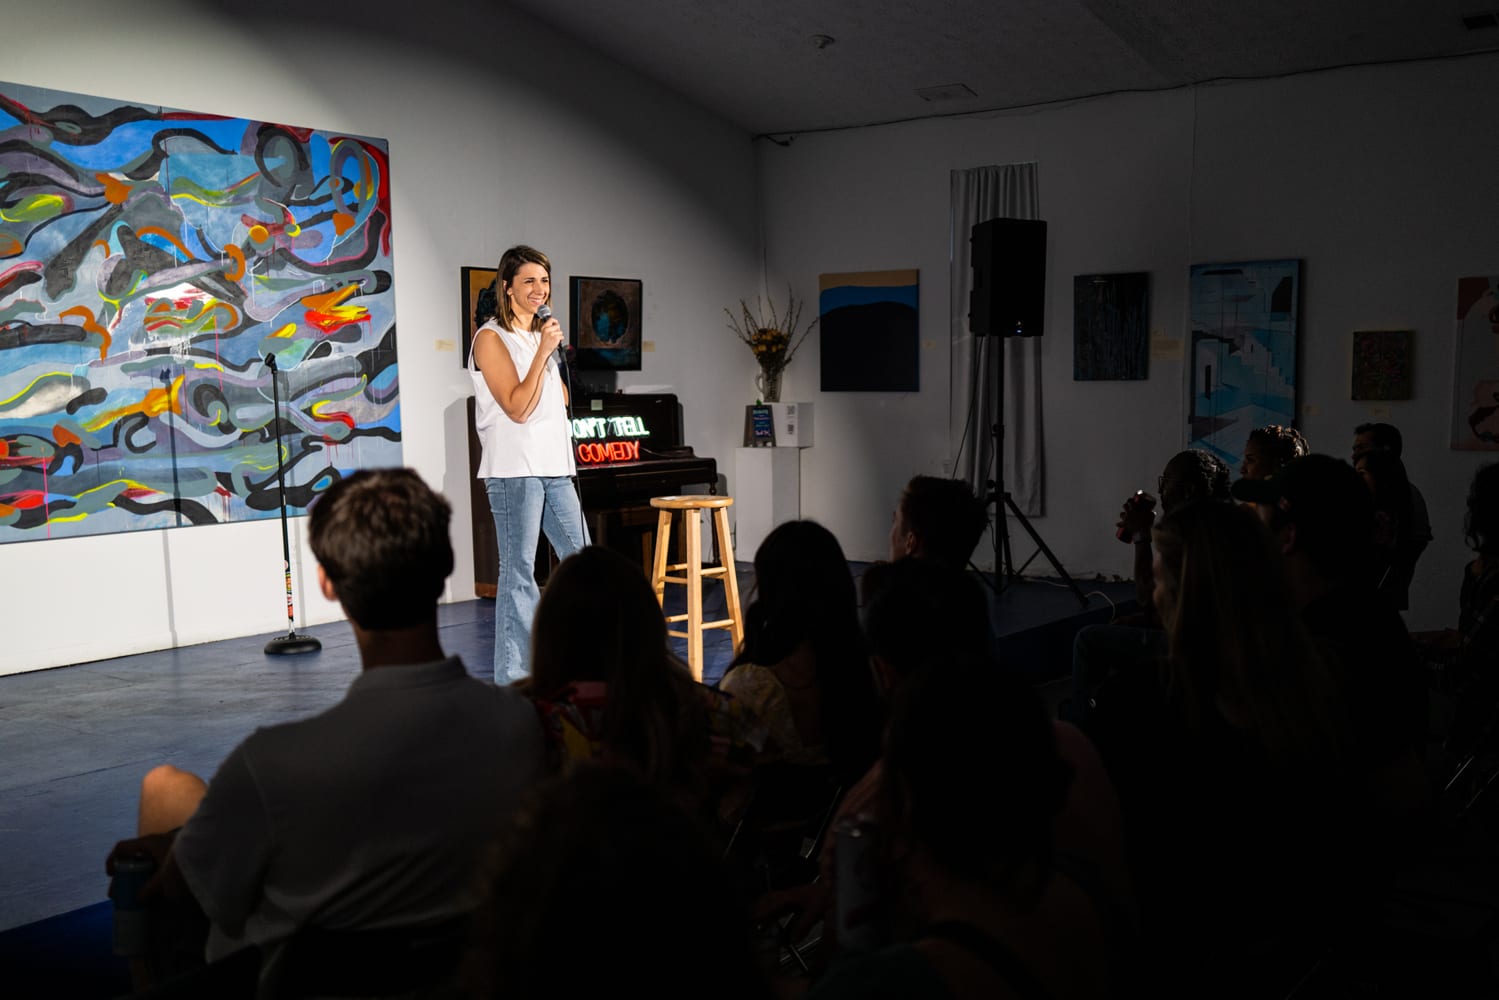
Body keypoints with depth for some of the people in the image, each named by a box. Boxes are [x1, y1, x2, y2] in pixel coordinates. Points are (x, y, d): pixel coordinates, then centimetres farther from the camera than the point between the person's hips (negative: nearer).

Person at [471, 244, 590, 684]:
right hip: (514, 470, -8)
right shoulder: (492, 338, -6)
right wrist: (544, 351, -15)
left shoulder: (541, 335, 17)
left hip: (554, 467, 8)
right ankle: (513, 679, 3)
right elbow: (517, 407, -15)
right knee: (519, 572, -4)